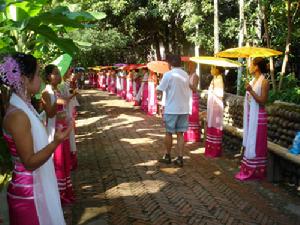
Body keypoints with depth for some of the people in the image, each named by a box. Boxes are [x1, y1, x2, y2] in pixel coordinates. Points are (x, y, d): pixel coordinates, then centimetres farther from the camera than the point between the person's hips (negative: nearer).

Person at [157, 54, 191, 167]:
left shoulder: (168, 74, -11)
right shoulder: (186, 75, 7)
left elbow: (159, 91, -11)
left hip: (171, 109, -4)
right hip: (184, 108, 5)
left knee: (169, 133, 10)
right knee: (180, 134, 8)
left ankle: (167, 156, 22)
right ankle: (180, 158, 8)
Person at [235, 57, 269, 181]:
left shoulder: (264, 81, -12)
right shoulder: (253, 80, 11)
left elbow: (262, 101, -17)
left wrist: (251, 91, -23)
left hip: (258, 117, -8)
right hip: (250, 116, 8)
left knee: (256, 144, -1)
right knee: (249, 143, 11)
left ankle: (256, 171, 9)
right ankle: (248, 169, 19)